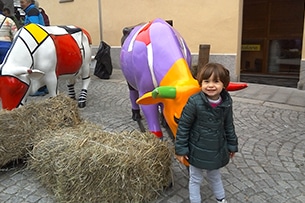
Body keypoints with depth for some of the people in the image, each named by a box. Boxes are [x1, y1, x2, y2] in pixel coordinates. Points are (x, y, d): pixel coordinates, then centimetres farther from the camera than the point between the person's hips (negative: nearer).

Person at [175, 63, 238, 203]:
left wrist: (232, 145, 12)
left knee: (215, 177, 28)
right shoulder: (194, 102, -23)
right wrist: (180, 149, -13)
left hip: (218, 149, 4)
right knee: (195, 180, 17)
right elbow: (183, 126, -16)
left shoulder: (227, 102, -9)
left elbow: (229, 126, 5)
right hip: (198, 150, -4)